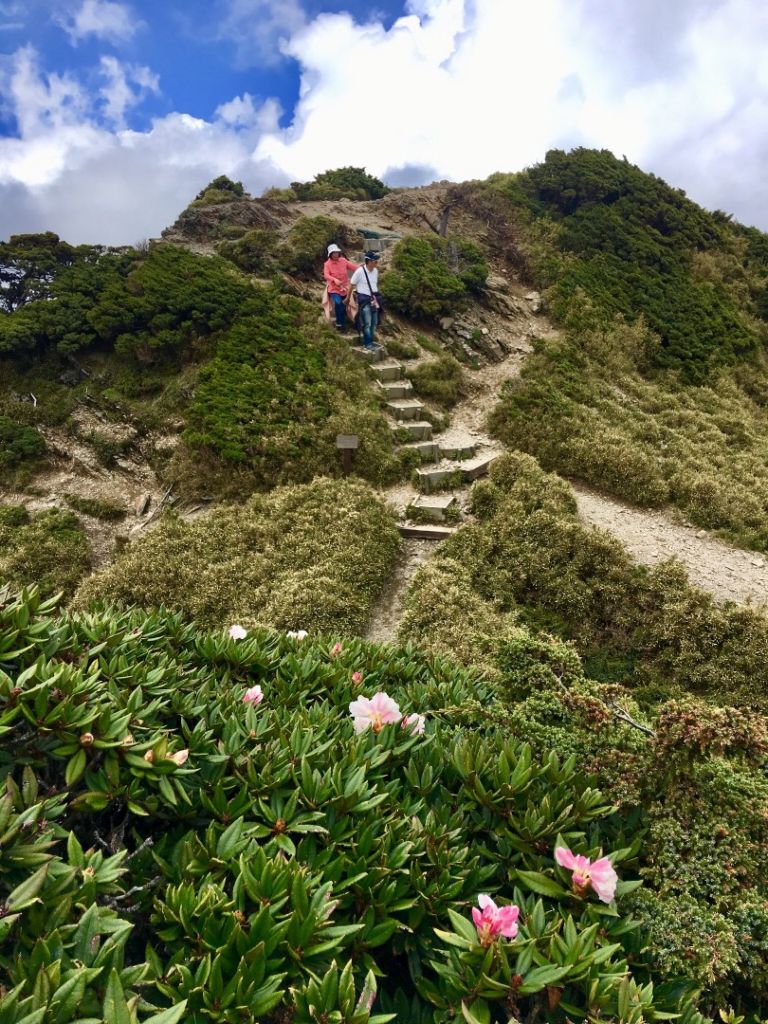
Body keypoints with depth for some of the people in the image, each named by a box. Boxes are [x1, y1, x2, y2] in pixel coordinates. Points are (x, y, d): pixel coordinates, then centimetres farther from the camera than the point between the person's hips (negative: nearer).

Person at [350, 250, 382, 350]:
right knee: (367, 323, -6)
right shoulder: (360, 271, -16)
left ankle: (371, 341, 23)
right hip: (364, 299, -6)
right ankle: (367, 343, 4)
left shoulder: (375, 271, 2)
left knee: (374, 322, 11)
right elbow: (352, 285, -6)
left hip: (373, 298, 7)